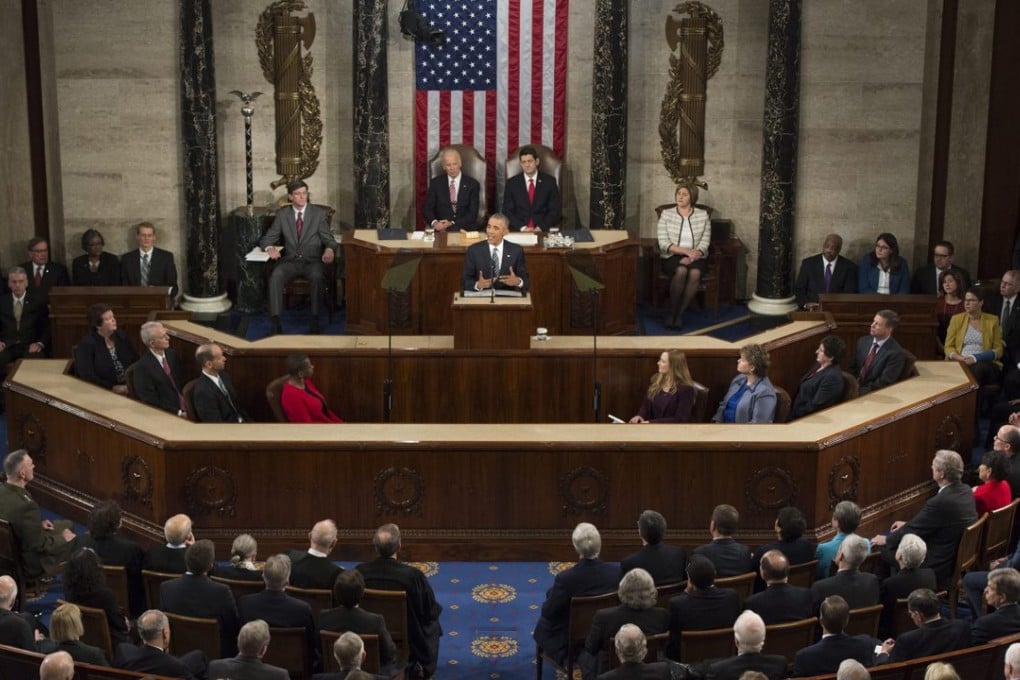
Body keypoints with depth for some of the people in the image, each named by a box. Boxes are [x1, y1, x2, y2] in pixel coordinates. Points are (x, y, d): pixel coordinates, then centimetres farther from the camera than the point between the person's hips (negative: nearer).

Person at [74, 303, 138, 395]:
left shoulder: (121, 336, 11)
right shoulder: (86, 344, -5)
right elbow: (87, 377, -11)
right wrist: (112, 388, -19)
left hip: (130, 387, 5)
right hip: (104, 392, -5)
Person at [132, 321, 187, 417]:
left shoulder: (171, 355, 8)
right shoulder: (143, 367, -11)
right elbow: (150, 401, -11)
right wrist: (178, 412, -16)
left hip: (185, 408, 6)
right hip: (168, 414, -6)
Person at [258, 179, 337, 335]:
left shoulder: (318, 213, 6)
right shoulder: (282, 214, 10)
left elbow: (329, 239, 3)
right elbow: (267, 239, 10)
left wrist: (329, 249, -23)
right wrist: (270, 248, -15)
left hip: (312, 261, -1)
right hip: (290, 260, 1)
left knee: (316, 277, -36)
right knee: (275, 276, -31)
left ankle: (315, 320, -32)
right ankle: (275, 321, -32)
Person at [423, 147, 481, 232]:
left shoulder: (472, 184, 3)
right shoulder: (436, 183, 9)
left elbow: (472, 214, -3)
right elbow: (427, 208, 5)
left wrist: (451, 224, -15)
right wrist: (434, 223, -17)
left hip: (466, 230, 0)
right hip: (442, 231, 1)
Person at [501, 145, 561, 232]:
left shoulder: (549, 181, 6)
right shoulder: (512, 183, 8)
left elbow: (555, 211, 3)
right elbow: (507, 211, 3)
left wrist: (540, 228, -11)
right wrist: (522, 228, -12)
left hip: (543, 231, 0)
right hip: (518, 231, 0)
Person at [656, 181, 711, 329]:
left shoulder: (703, 215, 5)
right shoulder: (666, 214, 2)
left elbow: (704, 243, -1)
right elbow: (664, 244, -6)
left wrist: (692, 256, -19)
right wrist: (686, 251, -17)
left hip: (695, 257, 1)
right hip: (672, 256, -1)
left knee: (695, 273, -34)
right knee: (681, 271, -36)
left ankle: (680, 313, -23)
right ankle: (672, 312, -21)